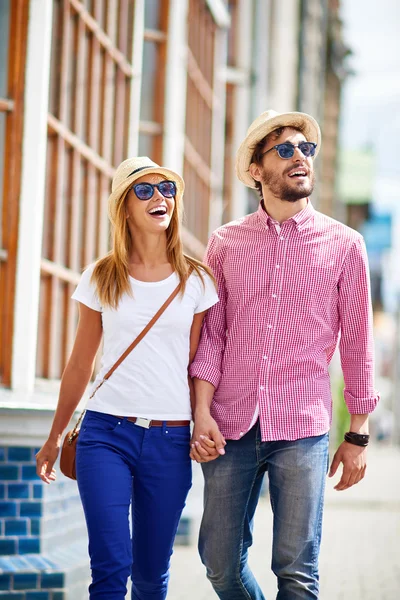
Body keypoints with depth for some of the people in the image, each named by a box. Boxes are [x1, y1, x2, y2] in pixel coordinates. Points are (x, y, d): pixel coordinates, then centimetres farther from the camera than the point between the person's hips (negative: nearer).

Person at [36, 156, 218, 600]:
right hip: (107, 433, -1)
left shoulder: (196, 281, 4)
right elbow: (80, 364, 12)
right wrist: (54, 437, 17)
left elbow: (198, 365, 9)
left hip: (170, 440, 1)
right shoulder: (100, 279, 4)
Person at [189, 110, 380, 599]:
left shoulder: (343, 245, 3)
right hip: (231, 428, 2)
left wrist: (357, 435, 5)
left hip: (302, 430, -2)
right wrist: (202, 413, -6)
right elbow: (210, 336, 6)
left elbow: (356, 345, 6)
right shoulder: (226, 243, 7)